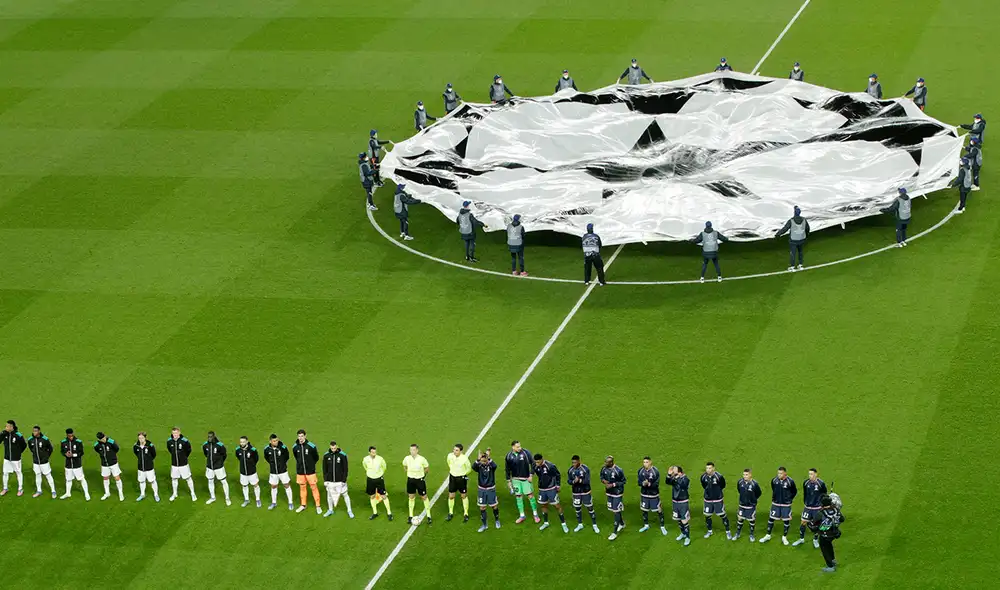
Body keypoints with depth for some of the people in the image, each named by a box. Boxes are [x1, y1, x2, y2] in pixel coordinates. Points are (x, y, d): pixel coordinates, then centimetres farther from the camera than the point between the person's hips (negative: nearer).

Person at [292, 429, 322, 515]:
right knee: (302, 488, 13)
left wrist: (310, 465, 8)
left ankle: (318, 506, 8)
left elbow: (316, 458, 1)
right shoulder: (295, 447, -4)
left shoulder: (311, 446, -14)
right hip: (300, 471, 3)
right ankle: (303, 505, 26)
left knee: (314, 487, 1)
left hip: (310, 471, -3)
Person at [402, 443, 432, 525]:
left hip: (420, 480, -3)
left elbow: (427, 468, 1)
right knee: (411, 497, 11)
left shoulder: (422, 459, -17)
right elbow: (404, 466, 13)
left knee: (424, 497, 4)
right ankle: (410, 516, 22)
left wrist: (422, 475, 3)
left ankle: (428, 516, 13)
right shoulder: (407, 458, -10)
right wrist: (409, 473, 7)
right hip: (410, 479, 3)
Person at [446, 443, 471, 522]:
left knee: (464, 496, 10)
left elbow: (469, 469, -6)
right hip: (452, 477, 3)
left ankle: (466, 514, 21)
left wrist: (462, 474, 4)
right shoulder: (450, 456, -14)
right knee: (451, 496, 9)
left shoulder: (464, 459, -24)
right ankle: (450, 513, 26)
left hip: (461, 478, -3)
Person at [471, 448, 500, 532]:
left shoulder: (491, 465, -12)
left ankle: (497, 520, 35)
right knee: (482, 507, 4)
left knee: (494, 506, 9)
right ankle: (484, 525, 17)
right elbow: (473, 467, -32)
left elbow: (494, 466, -37)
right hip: (482, 489, 1)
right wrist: (478, 459, -46)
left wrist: (488, 457, -44)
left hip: (491, 489, -1)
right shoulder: (479, 466, -9)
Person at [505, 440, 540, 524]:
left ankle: (535, 515, 11)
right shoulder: (509, 456, -4)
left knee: (530, 496, -1)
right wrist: (508, 481, 7)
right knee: (518, 497, 7)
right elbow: (507, 469, 7)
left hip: (526, 479, -2)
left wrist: (531, 475, -8)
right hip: (516, 480, 2)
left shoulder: (526, 452, -11)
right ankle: (522, 516, 18)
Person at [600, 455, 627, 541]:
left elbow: (623, 482, -13)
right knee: (613, 510, 19)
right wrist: (603, 480, -12)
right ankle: (622, 524, 44)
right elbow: (602, 476, 11)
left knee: (616, 511, -4)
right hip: (609, 493, 7)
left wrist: (613, 485, -23)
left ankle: (615, 532, 2)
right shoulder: (604, 469, -6)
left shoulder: (618, 471, -23)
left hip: (617, 493, -7)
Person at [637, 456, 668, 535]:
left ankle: (662, 526, 17)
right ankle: (646, 525, 37)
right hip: (644, 494, 4)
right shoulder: (640, 471, -7)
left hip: (654, 494, -4)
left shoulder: (655, 471, -18)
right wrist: (643, 483, -28)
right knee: (644, 510, 17)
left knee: (659, 510, 3)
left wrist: (649, 484, -35)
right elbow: (639, 482, -5)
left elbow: (656, 484, -17)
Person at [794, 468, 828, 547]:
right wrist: (805, 503, 12)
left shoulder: (821, 483, -14)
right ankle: (801, 539, 20)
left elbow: (824, 495, -2)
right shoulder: (806, 483, -5)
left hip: (817, 508, -3)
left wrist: (822, 505, 0)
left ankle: (815, 540, 25)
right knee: (803, 523, 4)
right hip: (807, 507, 3)